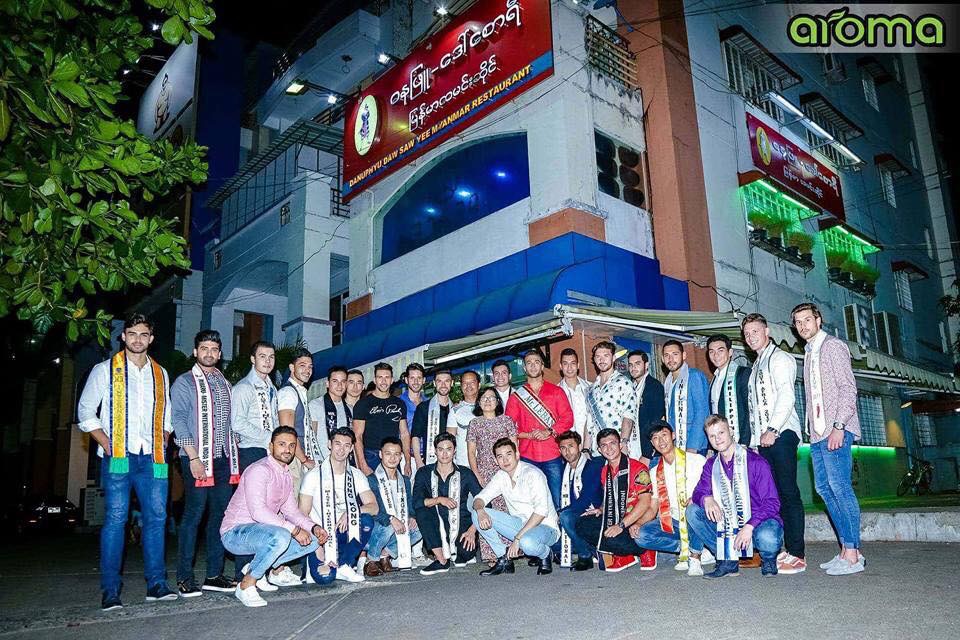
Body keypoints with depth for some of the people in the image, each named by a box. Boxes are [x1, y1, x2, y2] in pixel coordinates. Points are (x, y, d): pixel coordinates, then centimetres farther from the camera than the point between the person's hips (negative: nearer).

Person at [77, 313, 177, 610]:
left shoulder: (160, 374, 16)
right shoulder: (104, 370, 6)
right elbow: (85, 412, 5)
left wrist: (162, 440, 8)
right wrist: (106, 444, -5)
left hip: (152, 458, 3)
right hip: (118, 457, -3)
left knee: (156, 517, 2)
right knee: (115, 519, -4)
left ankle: (156, 584, 8)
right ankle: (111, 591, 3)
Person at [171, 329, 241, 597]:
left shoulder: (224, 383, 17)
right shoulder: (184, 382, 0)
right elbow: (178, 420, -8)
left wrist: (234, 454, 10)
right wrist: (193, 457, -15)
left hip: (223, 458, 6)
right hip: (197, 457, -6)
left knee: (221, 513, 6)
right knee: (194, 514, -5)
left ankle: (214, 575, 14)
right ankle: (184, 577, 4)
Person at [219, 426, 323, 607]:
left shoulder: (286, 474, 11)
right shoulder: (259, 470, -18)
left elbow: (291, 510, 13)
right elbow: (258, 511, -28)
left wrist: (313, 527, -5)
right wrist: (294, 530, -28)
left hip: (261, 531, 9)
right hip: (235, 532, -9)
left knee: (311, 540, -1)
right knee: (280, 537, -36)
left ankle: (257, 569, 5)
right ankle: (246, 585, -15)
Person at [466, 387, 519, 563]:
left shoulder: (506, 420, 9)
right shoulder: (475, 424, 9)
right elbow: (471, 453, 7)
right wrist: (477, 475, -3)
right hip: (483, 474, 0)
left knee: (506, 510, -6)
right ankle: (490, 555, -4)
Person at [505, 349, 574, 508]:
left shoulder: (555, 391, 10)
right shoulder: (516, 396, 10)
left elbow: (568, 418, 2)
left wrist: (549, 432, -12)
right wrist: (529, 435, -10)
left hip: (553, 455, 0)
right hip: (527, 457, 1)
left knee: (557, 501, -2)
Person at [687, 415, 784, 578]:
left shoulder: (756, 462, -11)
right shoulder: (711, 466, 5)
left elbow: (772, 503, -14)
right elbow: (698, 492, 1)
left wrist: (749, 527, -26)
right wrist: (706, 499, -25)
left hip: (759, 522, -4)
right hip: (728, 527, 4)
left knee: (767, 537, -38)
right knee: (692, 511, -13)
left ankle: (768, 559, 1)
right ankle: (728, 560, -7)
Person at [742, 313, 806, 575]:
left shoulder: (780, 358, 0)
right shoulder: (756, 366, 24)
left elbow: (787, 396, -13)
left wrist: (773, 430, -19)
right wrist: (755, 438, 13)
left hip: (781, 434, -8)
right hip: (762, 438, 8)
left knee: (788, 492, -8)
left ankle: (796, 555, -6)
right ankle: (782, 550, 8)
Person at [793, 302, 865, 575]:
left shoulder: (833, 346, -3)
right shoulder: (809, 353, 22)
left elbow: (848, 387, -11)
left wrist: (839, 426, -19)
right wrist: (812, 429, 14)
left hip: (836, 431, -9)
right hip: (817, 433, 9)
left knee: (840, 487, -11)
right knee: (824, 488, 7)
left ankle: (853, 555, -7)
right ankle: (846, 550, 12)